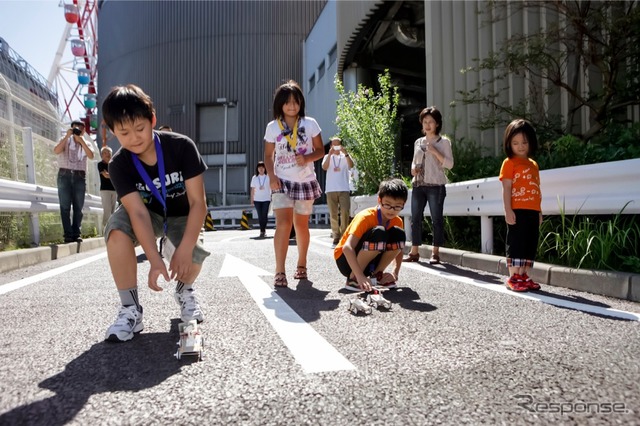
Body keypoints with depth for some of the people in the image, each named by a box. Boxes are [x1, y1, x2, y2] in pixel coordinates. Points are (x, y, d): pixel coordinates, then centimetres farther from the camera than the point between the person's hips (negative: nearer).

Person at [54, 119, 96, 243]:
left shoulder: (86, 143, 14)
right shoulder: (65, 140, 10)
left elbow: (91, 156, -6)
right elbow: (56, 151, -9)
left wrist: (81, 140, -12)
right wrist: (67, 136, -13)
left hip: (80, 177, 2)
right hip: (65, 175, -1)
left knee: (78, 207, 0)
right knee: (65, 206, -5)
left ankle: (76, 234, 2)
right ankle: (68, 234, -6)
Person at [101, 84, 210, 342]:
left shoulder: (182, 146, -26)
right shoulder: (119, 165, -21)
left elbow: (198, 202, -27)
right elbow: (138, 213, -30)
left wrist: (185, 249, -37)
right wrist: (155, 260, -43)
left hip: (181, 216, -1)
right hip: (149, 214, 2)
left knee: (193, 256, -30)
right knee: (117, 228, -31)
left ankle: (184, 291, 9)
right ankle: (130, 309, -19)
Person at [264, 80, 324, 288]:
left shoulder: (310, 124, -2)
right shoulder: (272, 127, -1)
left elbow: (320, 150, 3)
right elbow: (268, 155, 5)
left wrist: (307, 158, -18)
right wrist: (272, 177, -11)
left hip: (305, 182, 1)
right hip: (282, 182, -1)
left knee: (301, 225, 12)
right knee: (283, 223, -17)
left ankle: (301, 265, 32)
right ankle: (280, 272, -16)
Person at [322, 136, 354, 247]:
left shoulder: (345, 156, 11)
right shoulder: (328, 156, 12)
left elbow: (351, 165, -9)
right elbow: (324, 167, -7)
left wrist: (346, 154, -23)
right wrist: (330, 154, -19)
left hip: (344, 189, -1)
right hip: (331, 189, 1)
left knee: (345, 213, -9)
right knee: (333, 214, 0)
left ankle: (344, 235, 0)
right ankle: (336, 237, 6)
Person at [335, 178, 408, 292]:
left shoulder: (397, 221, -4)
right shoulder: (366, 217, -24)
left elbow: (398, 249, 5)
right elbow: (347, 247, -34)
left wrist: (395, 273, -14)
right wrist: (360, 276, -45)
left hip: (368, 262, 6)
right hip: (346, 260, -5)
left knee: (399, 234, -15)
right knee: (379, 233, -32)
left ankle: (376, 274, -1)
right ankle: (353, 278, -19)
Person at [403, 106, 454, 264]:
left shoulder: (444, 142, 2)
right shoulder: (418, 142, 15)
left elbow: (449, 164, -5)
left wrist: (435, 152, -15)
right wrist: (413, 169, 1)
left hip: (435, 185, -5)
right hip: (418, 185, 5)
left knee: (436, 219, -2)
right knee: (415, 218, 5)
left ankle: (435, 253, 4)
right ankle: (414, 252, 12)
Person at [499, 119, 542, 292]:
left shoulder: (533, 165, 17)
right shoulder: (509, 163, -2)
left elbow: (537, 190, 19)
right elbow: (506, 189, -9)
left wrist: (539, 211, 15)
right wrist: (508, 210, -16)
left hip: (533, 212, 7)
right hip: (517, 211, -7)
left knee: (531, 245, 10)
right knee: (516, 244, -3)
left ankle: (524, 276, 18)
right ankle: (513, 278, 3)